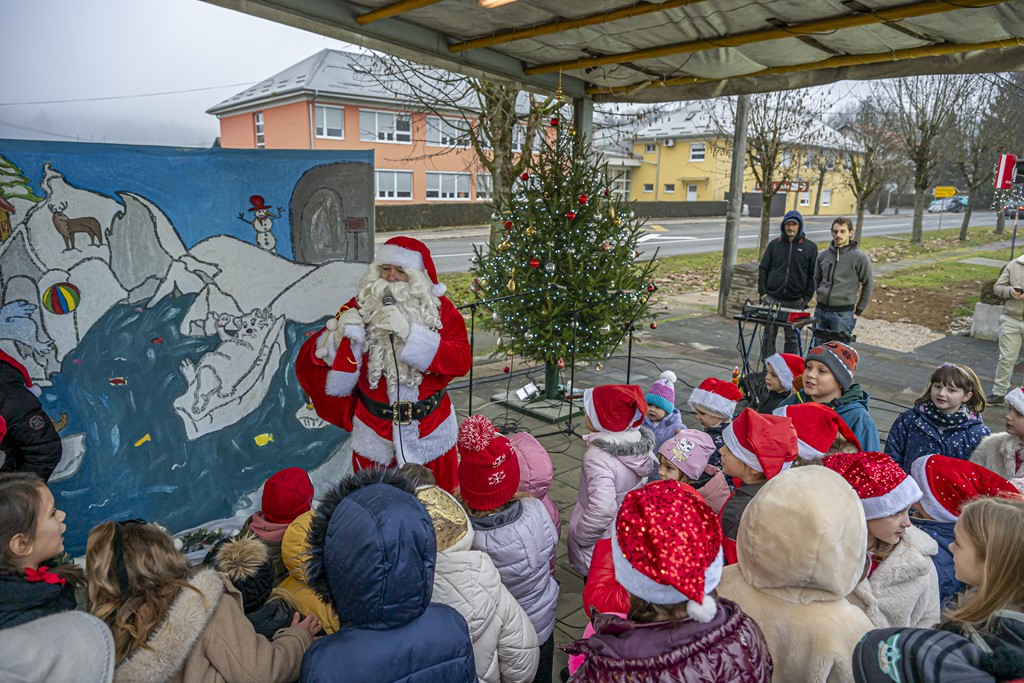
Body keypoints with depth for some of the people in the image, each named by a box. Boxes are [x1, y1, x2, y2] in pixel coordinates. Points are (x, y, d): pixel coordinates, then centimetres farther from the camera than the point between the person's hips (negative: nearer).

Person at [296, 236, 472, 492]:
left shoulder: (440, 309, -5)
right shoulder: (360, 307, -5)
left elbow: (462, 360, -19)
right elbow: (313, 358, -4)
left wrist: (410, 333, -28)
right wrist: (340, 335, -25)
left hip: (431, 434, 0)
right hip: (375, 435, 0)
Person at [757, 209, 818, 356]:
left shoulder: (810, 247, 2)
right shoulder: (774, 244, 7)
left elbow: (812, 275, 2)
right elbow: (763, 269, 7)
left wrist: (806, 298, -5)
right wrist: (762, 292, -1)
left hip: (796, 302, -1)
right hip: (772, 298, 1)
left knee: (792, 338, 6)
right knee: (769, 336, 5)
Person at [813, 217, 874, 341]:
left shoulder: (860, 258, -6)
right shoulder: (823, 255, 6)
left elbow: (868, 285, 0)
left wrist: (859, 311, 0)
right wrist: (820, 298, 15)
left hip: (843, 315, -4)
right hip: (820, 312, 4)